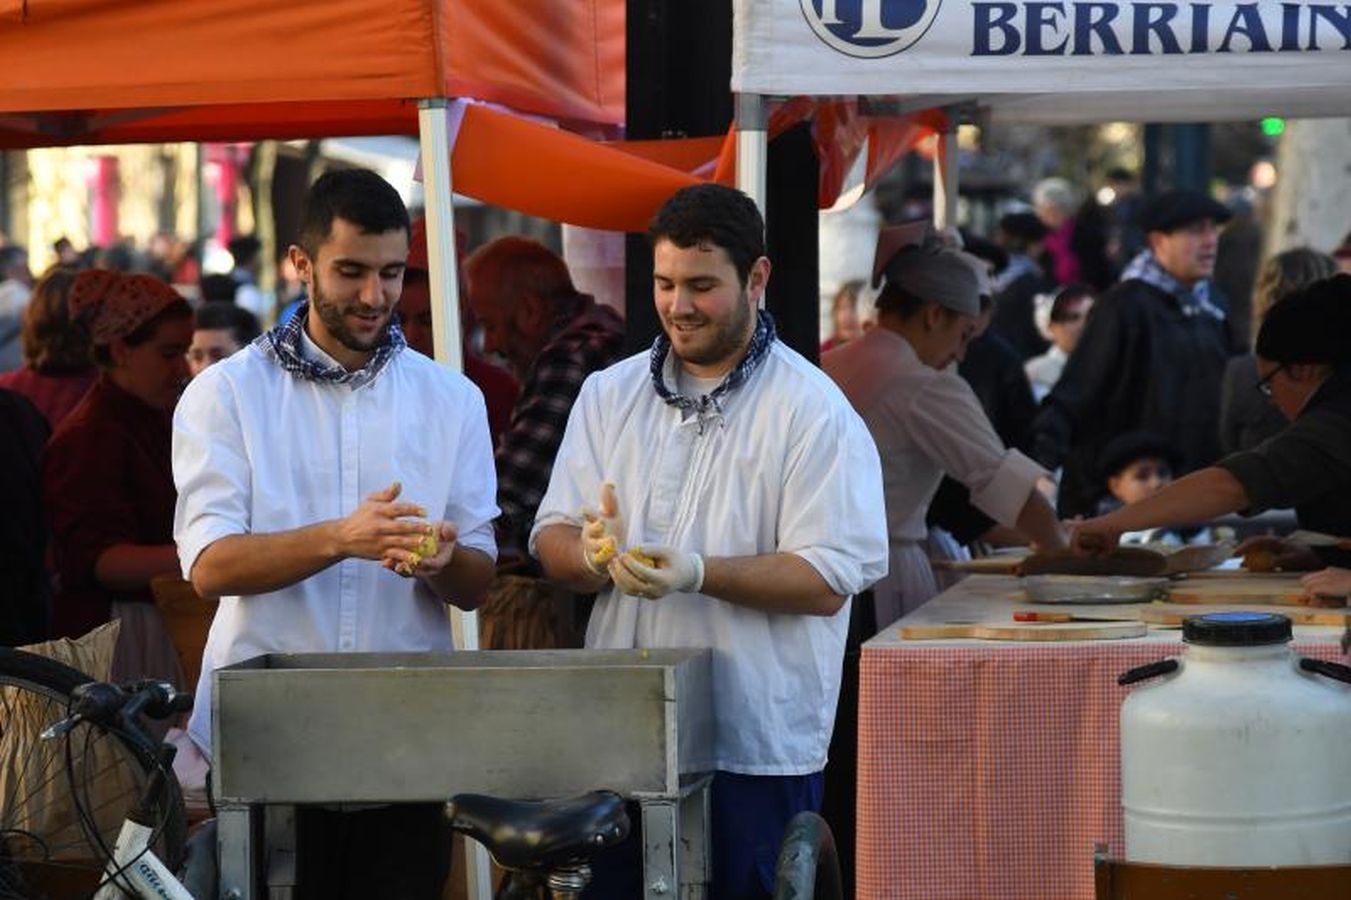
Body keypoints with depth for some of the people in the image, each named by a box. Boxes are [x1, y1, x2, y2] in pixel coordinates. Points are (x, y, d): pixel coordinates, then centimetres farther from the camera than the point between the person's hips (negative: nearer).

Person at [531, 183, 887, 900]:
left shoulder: (813, 411, -4)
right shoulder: (609, 395, 12)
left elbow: (828, 582, -11)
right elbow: (551, 539, 10)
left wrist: (699, 573, -24)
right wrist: (593, 554, -14)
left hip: (756, 748, -4)